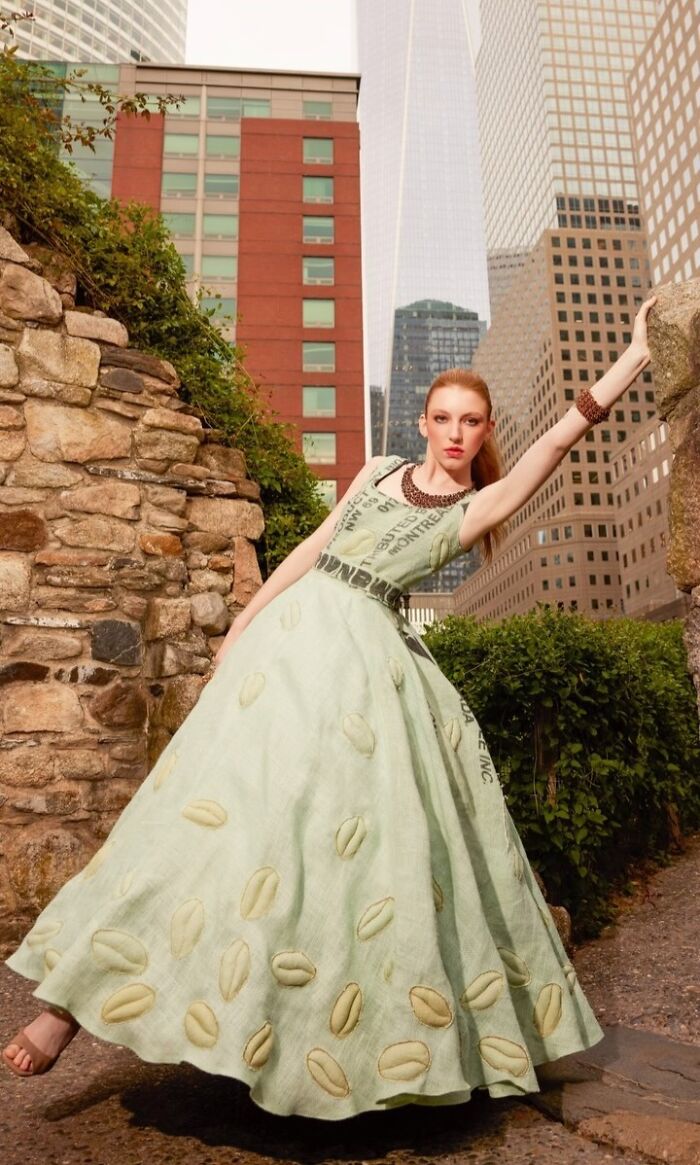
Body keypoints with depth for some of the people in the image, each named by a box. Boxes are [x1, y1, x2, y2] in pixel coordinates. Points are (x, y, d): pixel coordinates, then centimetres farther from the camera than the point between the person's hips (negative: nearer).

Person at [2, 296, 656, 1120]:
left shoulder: (478, 508, 6)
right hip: (293, 632, 2)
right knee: (226, 803, -4)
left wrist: (635, 356, -4)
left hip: (366, 654, -1)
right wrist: (243, 624, 15)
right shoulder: (380, 471, 15)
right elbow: (316, 546, 16)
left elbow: (562, 436, -2)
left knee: (365, 830, -4)